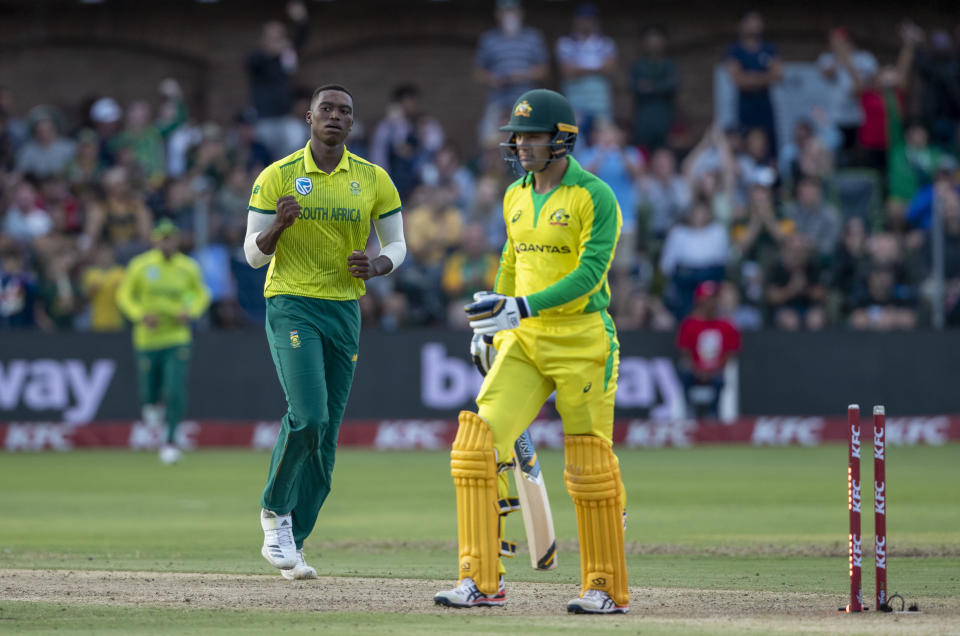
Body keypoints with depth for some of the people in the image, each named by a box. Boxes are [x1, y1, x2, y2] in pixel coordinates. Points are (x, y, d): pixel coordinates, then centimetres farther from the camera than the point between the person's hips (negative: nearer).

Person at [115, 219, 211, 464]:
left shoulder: (188, 268, 0)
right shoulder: (140, 266, -5)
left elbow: (201, 294, 15)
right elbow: (124, 294, 3)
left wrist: (190, 312, -5)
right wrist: (141, 315, -14)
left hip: (177, 337, 0)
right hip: (147, 340, 0)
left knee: (176, 393, -14)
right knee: (148, 395, 6)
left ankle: (170, 441, -2)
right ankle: (153, 404, 43)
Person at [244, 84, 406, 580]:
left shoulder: (374, 180, 5)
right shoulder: (277, 177, -1)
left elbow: (396, 245, 12)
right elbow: (253, 254, 0)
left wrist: (376, 267, -11)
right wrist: (280, 223, -21)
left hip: (345, 313, 4)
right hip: (291, 308, -4)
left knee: (325, 438, 4)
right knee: (307, 416, -21)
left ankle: (290, 542, 12)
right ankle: (274, 512, 1)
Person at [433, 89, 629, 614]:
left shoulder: (594, 197, -10)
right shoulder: (515, 197, 11)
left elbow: (589, 273, -19)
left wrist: (523, 308, -27)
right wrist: (494, 321, 24)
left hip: (582, 342, -6)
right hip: (524, 343, 6)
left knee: (589, 467, -1)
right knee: (475, 443, -9)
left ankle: (607, 589, 14)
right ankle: (481, 581, -7)